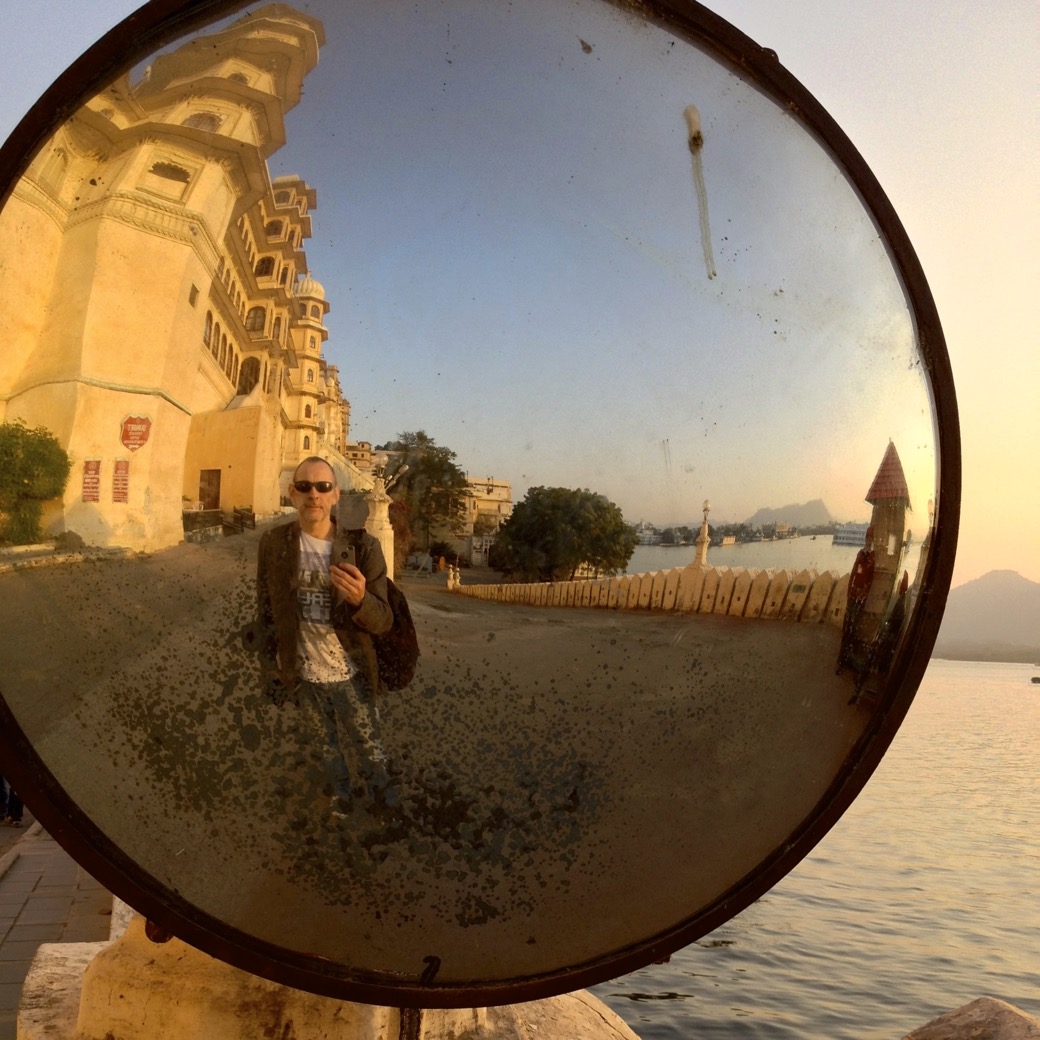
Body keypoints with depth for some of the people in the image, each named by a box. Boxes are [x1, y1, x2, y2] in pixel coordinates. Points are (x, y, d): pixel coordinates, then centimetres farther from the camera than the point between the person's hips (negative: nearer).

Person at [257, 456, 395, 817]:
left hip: (351, 675, -2)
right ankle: (341, 800, 44)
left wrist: (360, 599, -36)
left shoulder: (362, 547, -14)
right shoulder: (274, 543, -8)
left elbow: (384, 622, -15)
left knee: (367, 754, 7)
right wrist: (270, 666, 2)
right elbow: (266, 611, 2)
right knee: (329, 751, 21)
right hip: (303, 675, 2)